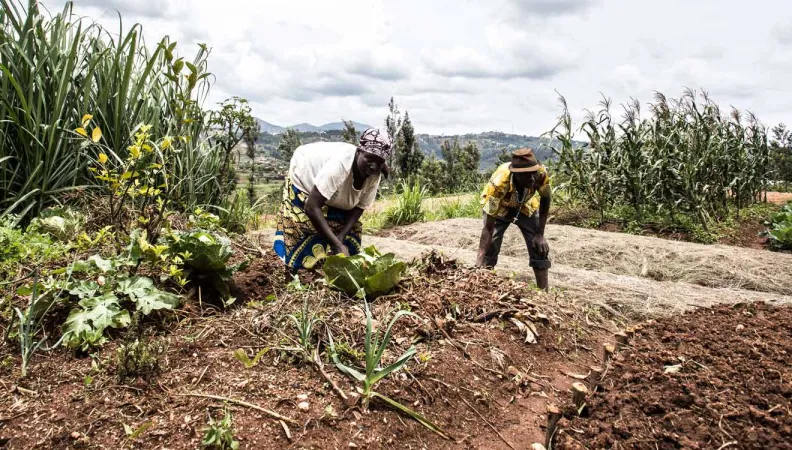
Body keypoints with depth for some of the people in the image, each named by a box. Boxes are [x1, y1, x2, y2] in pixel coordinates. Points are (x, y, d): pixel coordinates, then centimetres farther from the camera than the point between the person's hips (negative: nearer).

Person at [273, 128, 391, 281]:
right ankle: (292, 279, -3)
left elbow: (358, 208, -15)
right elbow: (311, 207, -46)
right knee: (300, 228, -15)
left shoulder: (374, 175, -25)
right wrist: (336, 244, -46)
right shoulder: (339, 164, -45)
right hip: (303, 174, -6)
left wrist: (340, 239, -30)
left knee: (353, 228, 0)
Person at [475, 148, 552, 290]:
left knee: (539, 248, -4)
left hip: (525, 206, 3)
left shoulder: (541, 173, -35)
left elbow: (545, 199, -12)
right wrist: (479, 260, -45)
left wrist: (540, 234, -15)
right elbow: (488, 227, -39)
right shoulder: (499, 183, -43)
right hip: (499, 207, -2)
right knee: (490, 247, -15)